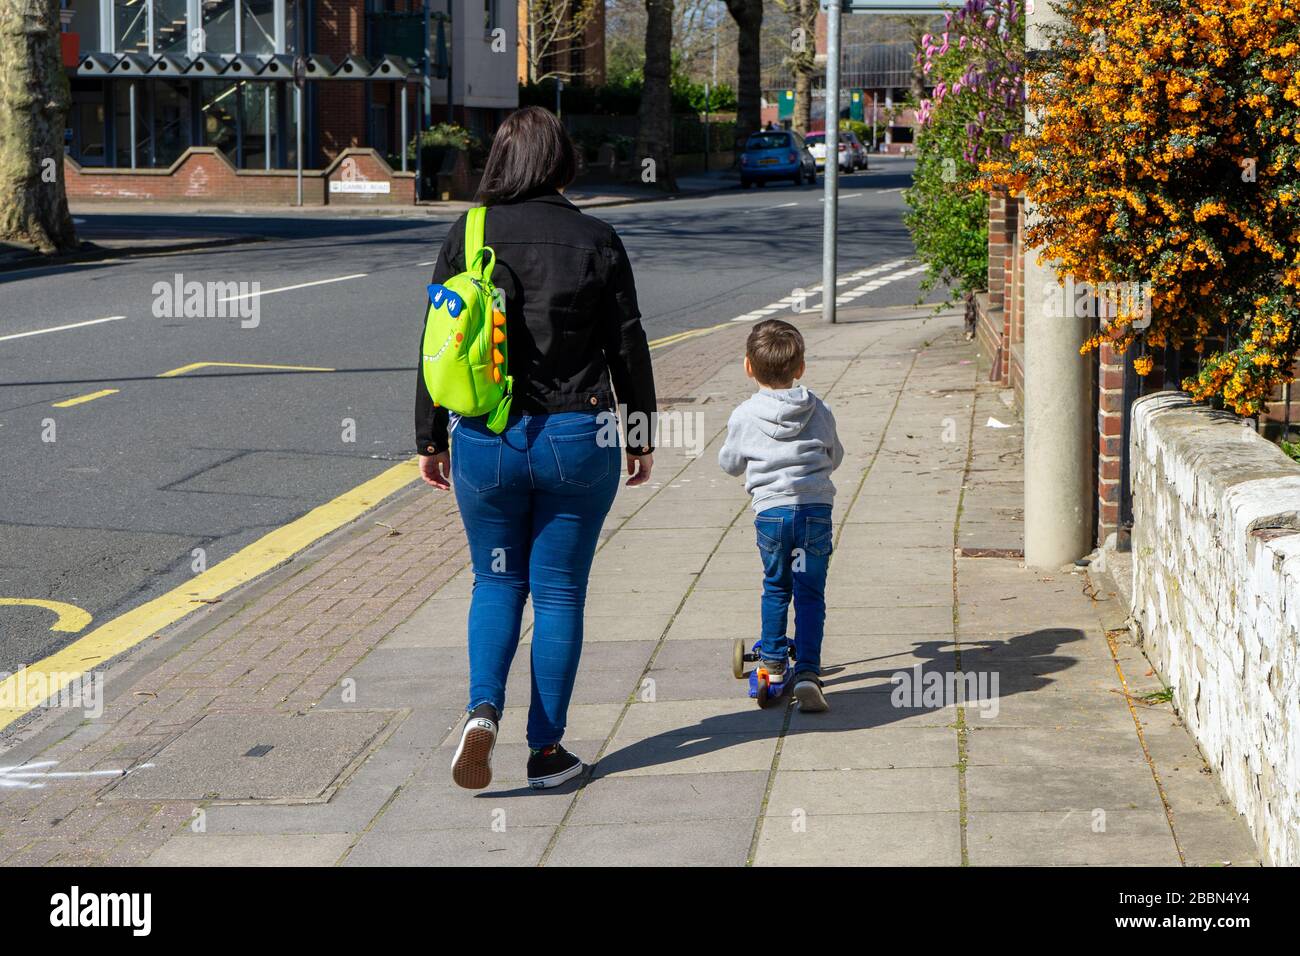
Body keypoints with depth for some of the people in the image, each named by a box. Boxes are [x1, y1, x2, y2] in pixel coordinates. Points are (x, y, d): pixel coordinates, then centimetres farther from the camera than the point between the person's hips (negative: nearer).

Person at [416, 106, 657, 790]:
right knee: (559, 591, 7)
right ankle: (547, 750, 11)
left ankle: (483, 709, -8)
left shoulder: (467, 236, -1)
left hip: (485, 441, 1)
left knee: (496, 581, 15)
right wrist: (640, 435, 12)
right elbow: (628, 347, 1)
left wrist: (431, 438, 10)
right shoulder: (596, 241, -4)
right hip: (576, 439, -1)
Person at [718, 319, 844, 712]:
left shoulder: (744, 416, -1)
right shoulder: (819, 411, 4)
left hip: (770, 510, 0)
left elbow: (729, 463, 14)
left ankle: (773, 663, 27)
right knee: (810, 592, 4)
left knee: (775, 588, 21)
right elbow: (835, 456, 20)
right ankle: (807, 672, -6)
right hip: (815, 508, 0)